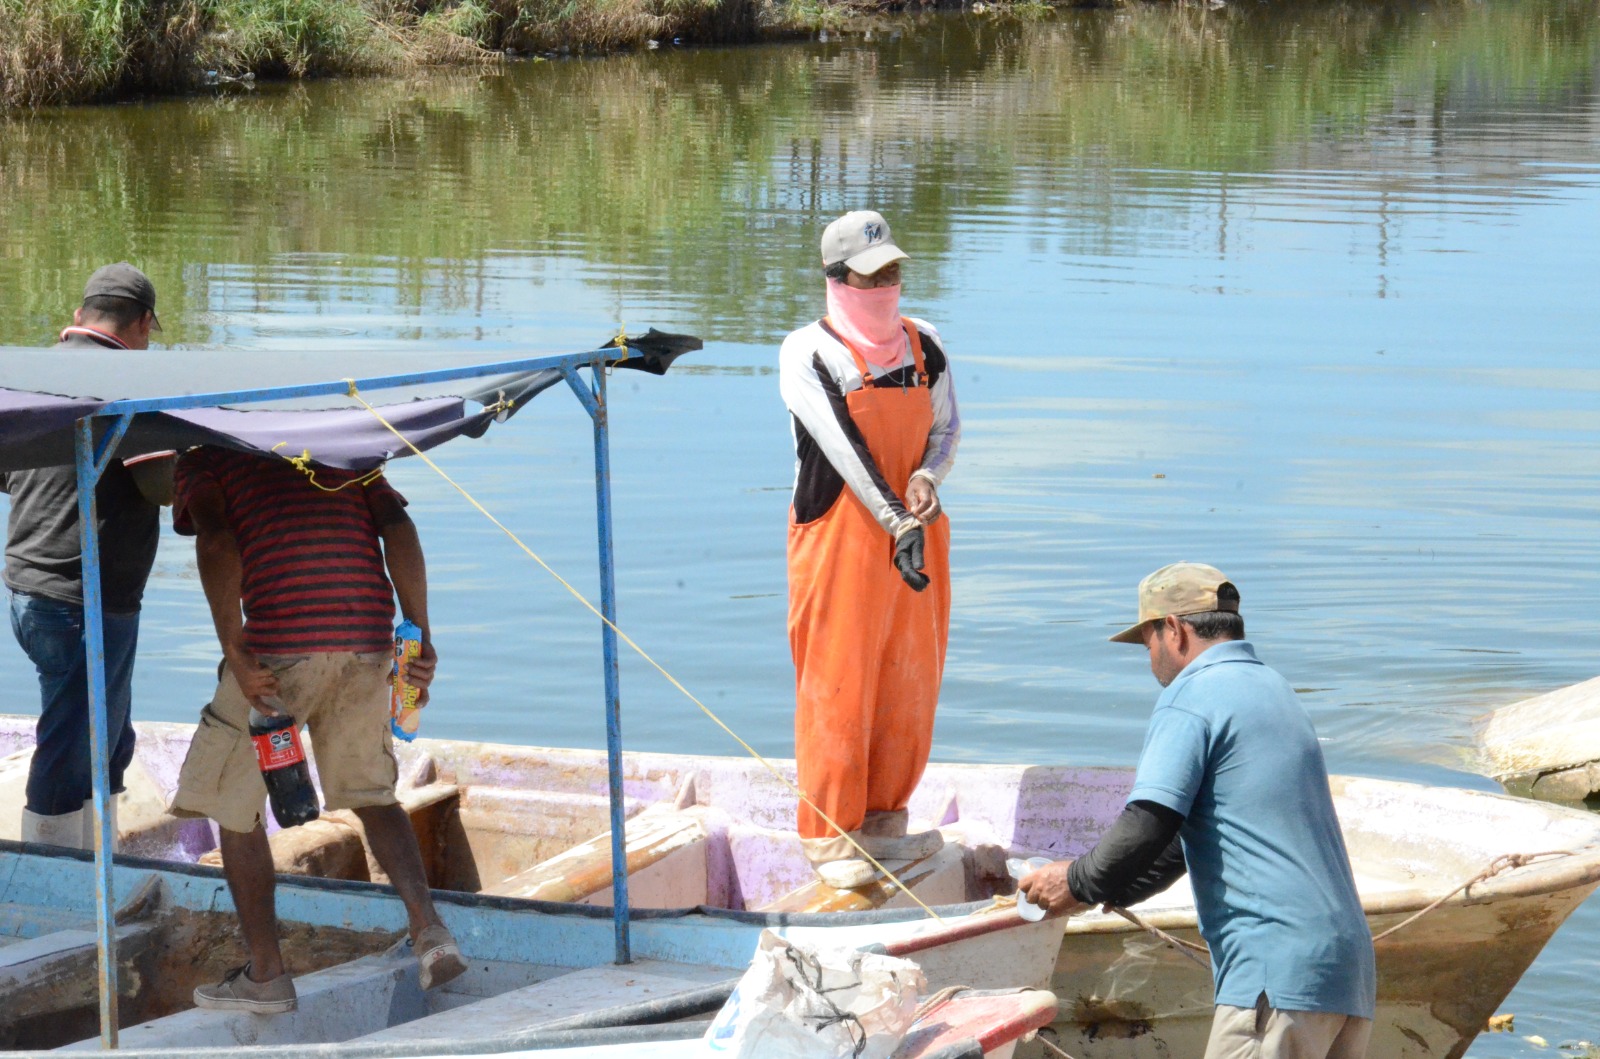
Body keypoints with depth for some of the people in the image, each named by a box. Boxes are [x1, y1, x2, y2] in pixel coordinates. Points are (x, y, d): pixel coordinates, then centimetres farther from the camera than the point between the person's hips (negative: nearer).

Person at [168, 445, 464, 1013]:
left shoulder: (203, 460, 11)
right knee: (370, 790, 21)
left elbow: (214, 543, -9)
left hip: (280, 645, -5)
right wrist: (419, 636, 5)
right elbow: (398, 528, 9)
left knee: (234, 805, 12)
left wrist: (235, 653, -13)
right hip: (368, 639, 5)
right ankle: (428, 928, 1)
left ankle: (266, 975, 13)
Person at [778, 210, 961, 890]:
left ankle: (882, 820, 22)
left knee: (910, 685, 9)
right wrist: (895, 521, -23)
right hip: (836, 535, -5)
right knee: (835, 686, -5)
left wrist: (928, 477, -10)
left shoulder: (924, 346, 11)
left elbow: (946, 426, 14)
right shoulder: (808, 353, -6)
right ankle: (828, 834, 3)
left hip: (916, 533, 5)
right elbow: (842, 446, -15)